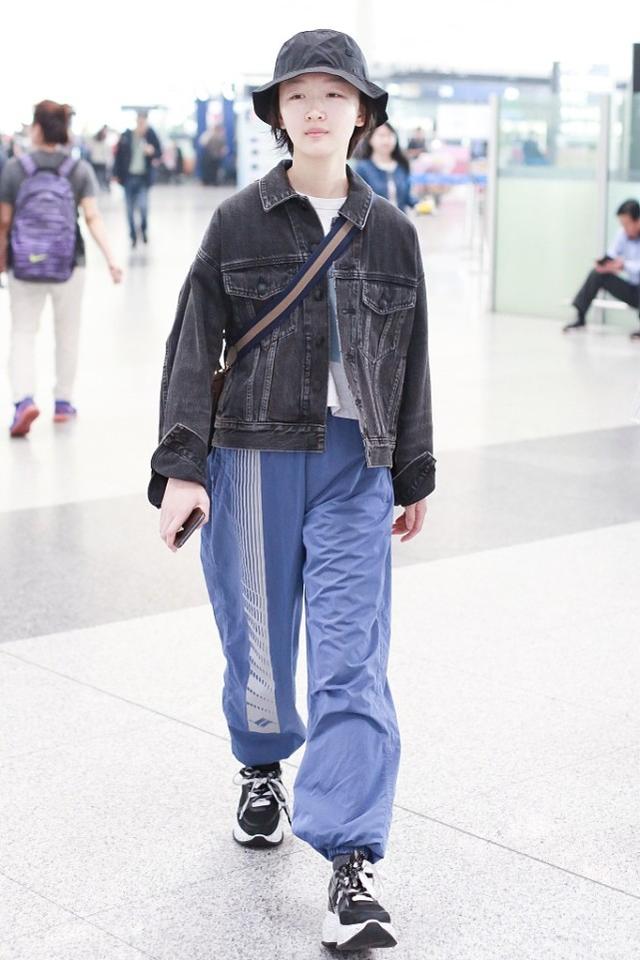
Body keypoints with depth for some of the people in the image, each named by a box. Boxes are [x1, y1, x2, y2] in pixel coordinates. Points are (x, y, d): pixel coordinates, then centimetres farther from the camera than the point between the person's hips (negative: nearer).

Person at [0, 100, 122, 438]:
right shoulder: (80, 170, -2)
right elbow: (93, 217, -12)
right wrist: (110, 258, -13)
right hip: (69, 264, 1)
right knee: (67, 333, 15)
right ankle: (63, 401, 22)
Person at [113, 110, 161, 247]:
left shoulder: (151, 135, -6)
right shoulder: (126, 136, -6)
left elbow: (159, 153, 0)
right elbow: (118, 155, 0)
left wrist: (152, 152, -22)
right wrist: (117, 174, -1)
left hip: (143, 178, -1)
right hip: (128, 177, 1)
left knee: (143, 205, -13)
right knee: (130, 209, 7)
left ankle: (144, 228, 16)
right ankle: (133, 236, 22)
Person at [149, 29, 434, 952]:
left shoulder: (391, 232, 7)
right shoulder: (238, 223, 1)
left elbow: (409, 362, 13)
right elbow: (193, 348, -1)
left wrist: (415, 478, 16)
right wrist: (181, 466, -9)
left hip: (355, 465, 1)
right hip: (251, 457, -1)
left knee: (352, 660, -7)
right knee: (258, 641, 10)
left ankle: (351, 864, -7)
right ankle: (264, 767, 41)